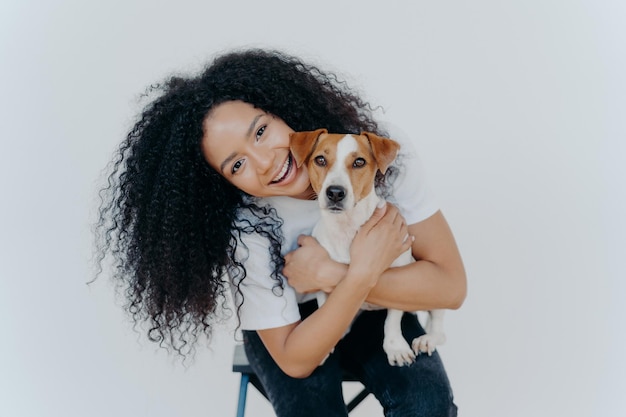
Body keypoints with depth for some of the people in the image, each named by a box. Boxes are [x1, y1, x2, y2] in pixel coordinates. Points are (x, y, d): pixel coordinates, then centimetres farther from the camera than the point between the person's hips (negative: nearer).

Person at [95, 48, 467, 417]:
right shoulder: (246, 233, -28)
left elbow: (450, 286, -24)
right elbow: (294, 360, -24)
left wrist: (330, 275, -32)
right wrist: (361, 273, -35)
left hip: (377, 310, 1)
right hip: (294, 328, -1)